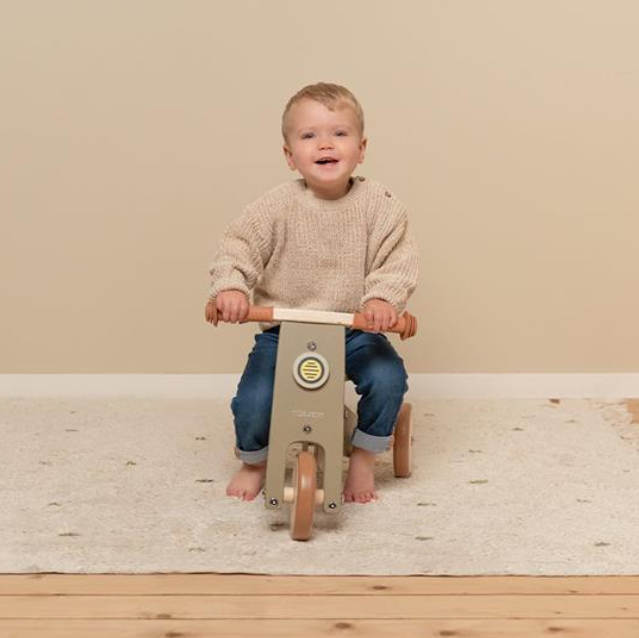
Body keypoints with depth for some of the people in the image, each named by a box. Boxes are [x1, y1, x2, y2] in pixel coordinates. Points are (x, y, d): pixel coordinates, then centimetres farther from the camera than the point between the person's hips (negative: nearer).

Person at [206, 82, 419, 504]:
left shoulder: (378, 204, -6)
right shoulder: (278, 205, -8)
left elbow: (399, 259, -10)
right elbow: (238, 246, -7)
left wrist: (383, 297, -30)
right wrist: (230, 286, -28)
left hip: (354, 330, 1)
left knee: (389, 379, -24)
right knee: (254, 400, -19)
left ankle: (364, 460, 6)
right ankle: (255, 462, 18)